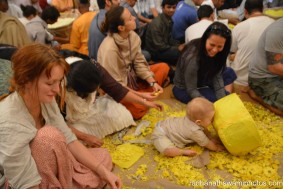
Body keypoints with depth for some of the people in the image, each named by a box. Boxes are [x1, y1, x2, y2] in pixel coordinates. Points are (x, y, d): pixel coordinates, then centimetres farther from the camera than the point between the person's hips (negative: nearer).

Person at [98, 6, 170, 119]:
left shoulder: (132, 35, -9)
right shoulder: (109, 49, -31)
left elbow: (139, 63, -3)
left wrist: (153, 82, -16)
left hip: (130, 76, 7)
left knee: (163, 67, -2)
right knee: (139, 109, -26)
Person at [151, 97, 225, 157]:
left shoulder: (192, 118, -8)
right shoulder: (195, 131, -29)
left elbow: (203, 129, 15)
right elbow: (206, 144, -13)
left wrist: (211, 138, 15)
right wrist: (216, 148, 2)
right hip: (160, 135, -9)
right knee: (168, 151, -33)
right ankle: (183, 152, -11)